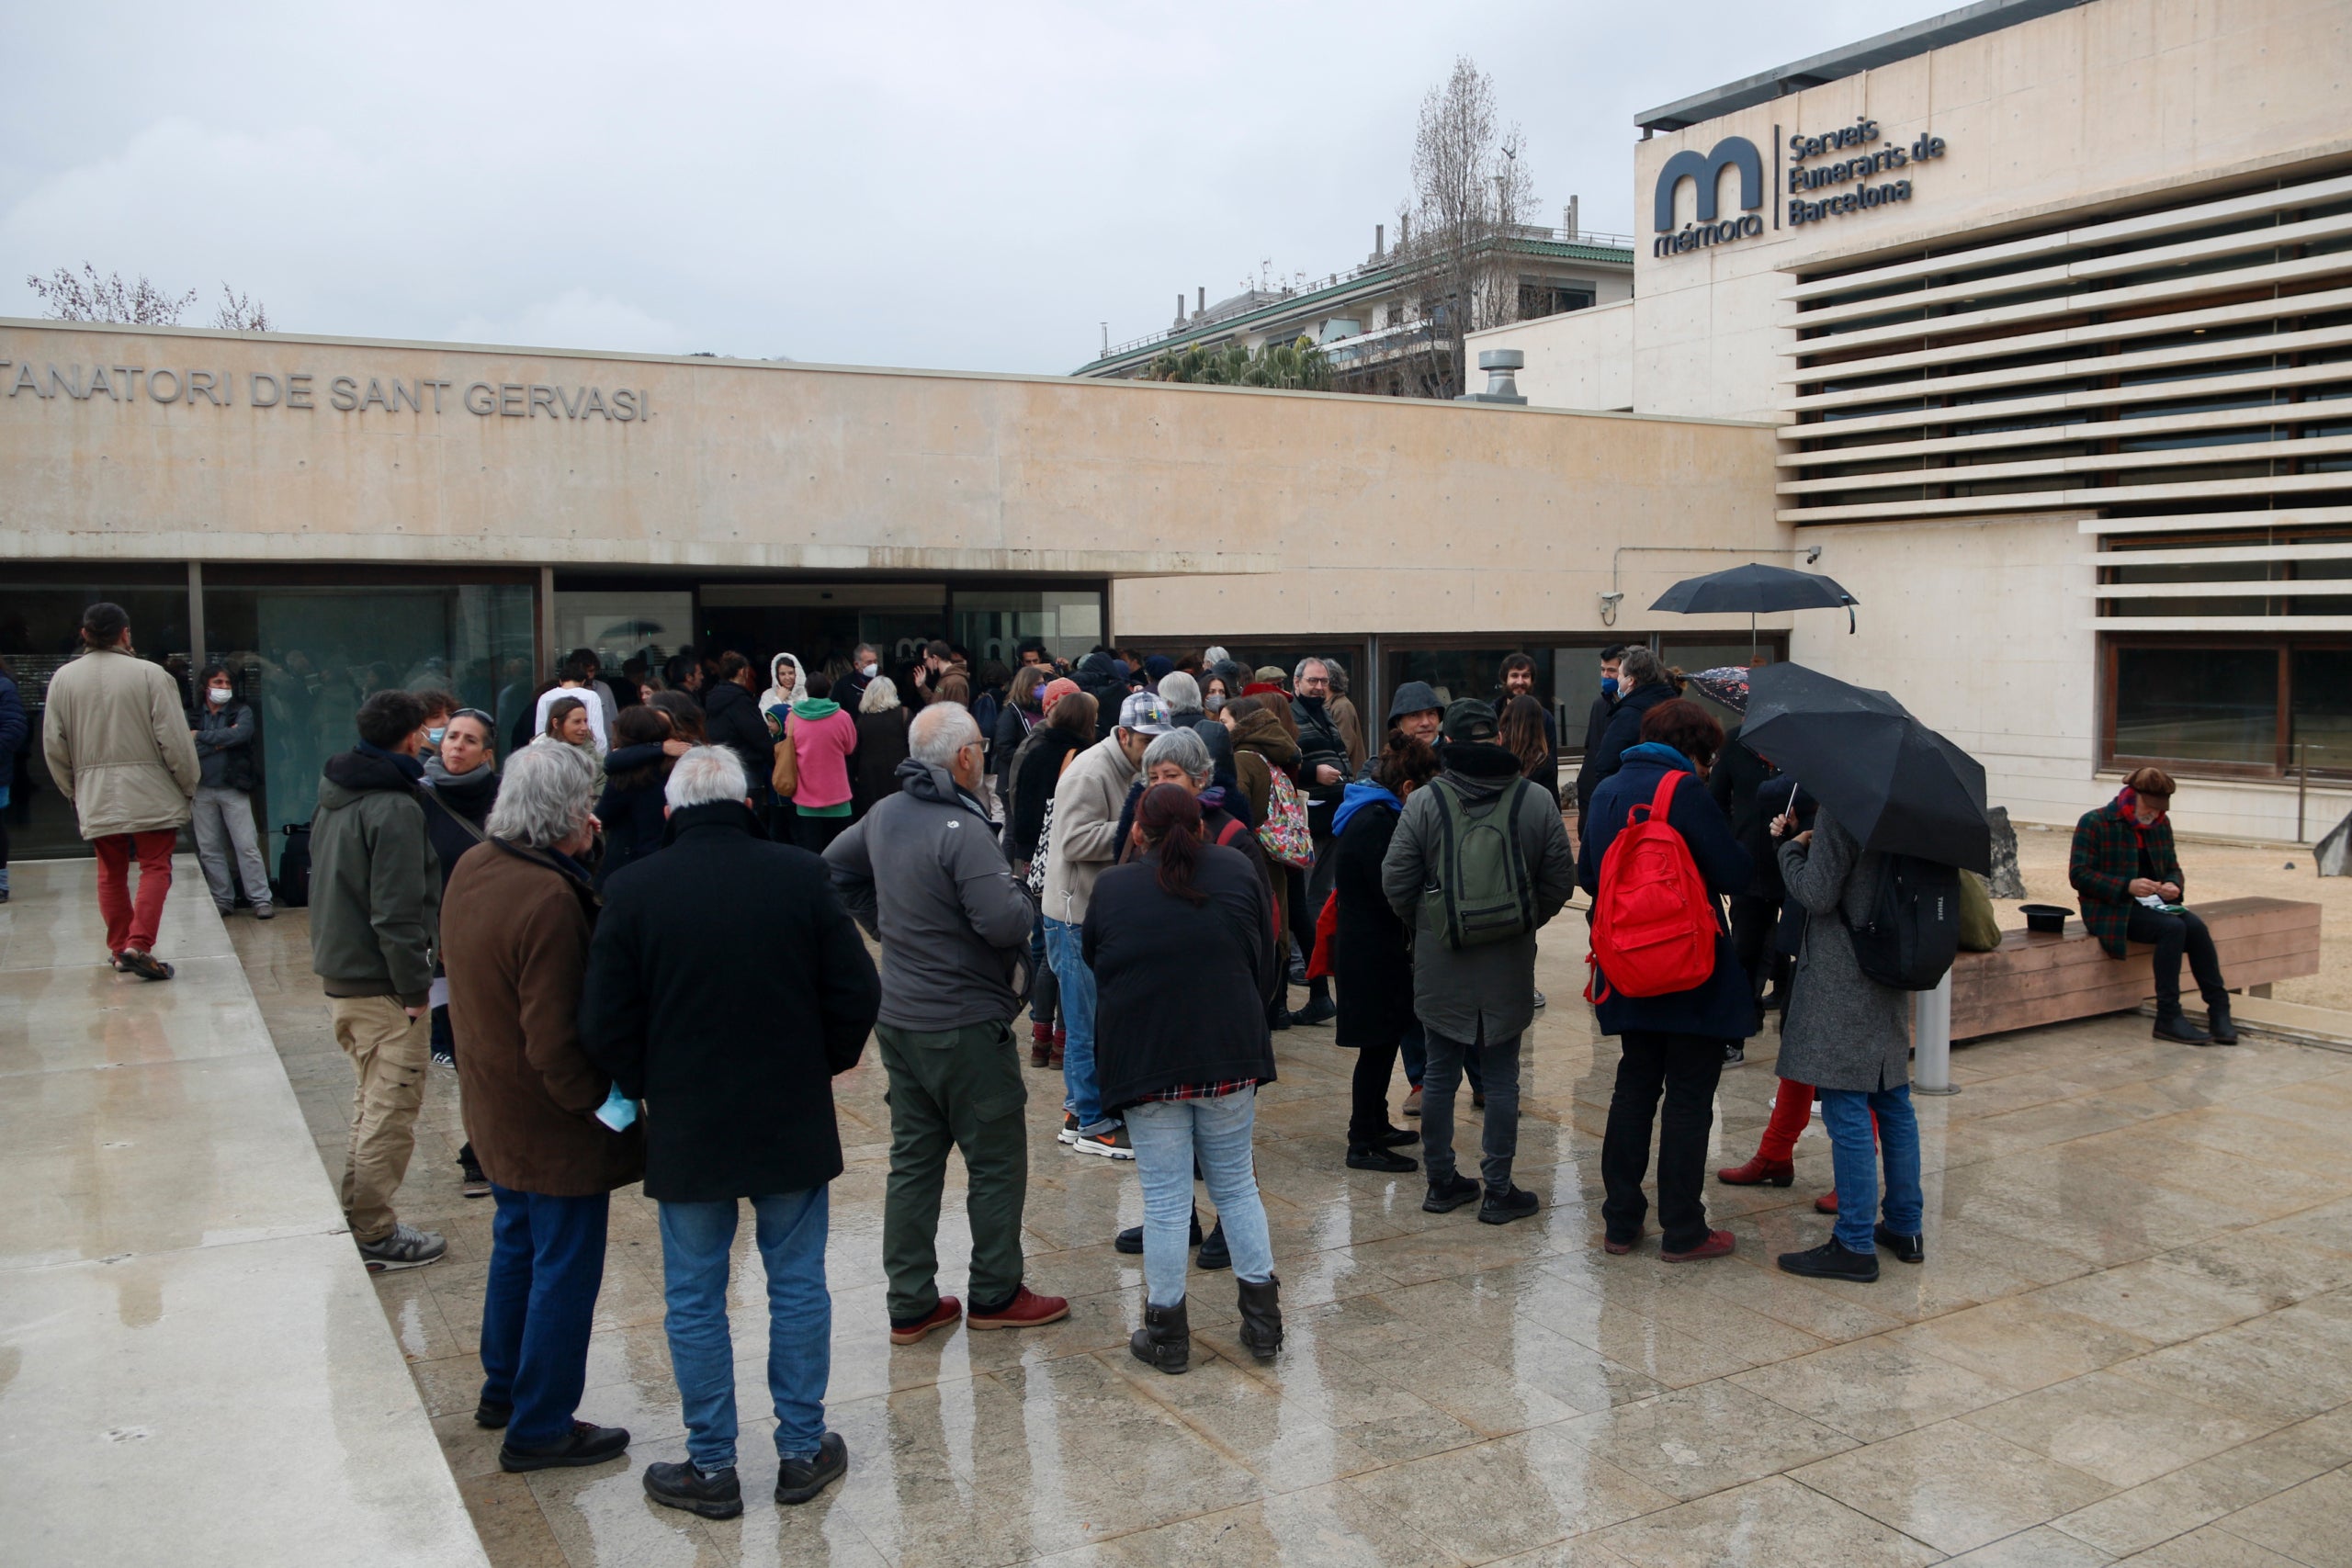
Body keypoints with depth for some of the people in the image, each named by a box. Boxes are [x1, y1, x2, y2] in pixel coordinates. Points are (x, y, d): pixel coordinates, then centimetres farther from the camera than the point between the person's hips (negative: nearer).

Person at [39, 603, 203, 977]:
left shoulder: (63, 678, 3)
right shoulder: (150, 674, -9)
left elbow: (53, 745, 7)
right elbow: (175, 738, -9)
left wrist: (72, 791, 21)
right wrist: (189, 784, 4)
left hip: (95, 797, 4)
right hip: (149, 792, -4)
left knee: (111, 872, 15)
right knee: (155, 867, 2)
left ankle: (119, 946, 22)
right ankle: (138, 944, -10)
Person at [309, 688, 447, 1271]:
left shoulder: (335, 796, 12)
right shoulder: (395, 808, -18)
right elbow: (398, 912, -22)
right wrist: (415, 988, -17)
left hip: (340, 975, 10)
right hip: (382, 984, -10)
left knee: (371, 1100, 20)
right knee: (391, 1109, -1)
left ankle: (355, 1218, 27)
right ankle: (373, 1234, 5)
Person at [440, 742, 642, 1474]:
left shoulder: (473, 867, -2)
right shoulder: (549, 901, -30)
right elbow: (556, 1042, -28)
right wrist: (602, 1099, -15)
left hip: (494, 1109, 10)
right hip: (553, 1127, -9)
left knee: (517, 1248, 26)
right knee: (565, 1271, 7)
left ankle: (503, 1389, 43)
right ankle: (539, 1427, 19)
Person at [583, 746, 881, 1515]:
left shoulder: (633, 889, -9)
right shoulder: (801, 874, -8)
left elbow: (603, 1026, -6)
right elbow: (857, 995, -5)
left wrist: (646, 1087, 10)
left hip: (685, 1130, -1)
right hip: (793, 1124, 1)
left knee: (695, 1300, 12)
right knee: (798, 1287, 14)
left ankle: (711, 1467, 22)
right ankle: (802, 1452, 24)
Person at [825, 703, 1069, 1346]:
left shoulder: (885, 815, 4)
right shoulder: (962, 830, -22)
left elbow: (834, 867, 20)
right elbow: (1005, 923, -28)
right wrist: (1023, 895, -6)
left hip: (900, 1019, 8)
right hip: (965, 1025, -8)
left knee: (913, 1159, 14)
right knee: (996, 1162, 8)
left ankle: (910, 1305, 21)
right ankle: (995, 1294, 20)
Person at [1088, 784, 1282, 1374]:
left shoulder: (1110, 890, -2)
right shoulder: (1238, 871, 1)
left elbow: (1095, 973, 8)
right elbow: (1267, 969, 6)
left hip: (1146, 1066, -2)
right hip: (1231, 1058, 2)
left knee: (1165, 1198, 6)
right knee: (1236, 1186, 15)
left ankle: (1167, 1333, 14)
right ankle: (1263, 1320, 19)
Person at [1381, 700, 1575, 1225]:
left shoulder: (1424, 801, -7)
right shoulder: (1534, 799, -3)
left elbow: (1396, 881, -7)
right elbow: (1562, 879, 0)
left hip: (1440, 965, 0)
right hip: (1509, 966, 0)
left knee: (1440, 1074, 11)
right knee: (1501, 1078, 7)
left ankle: (1441, 1181, 21)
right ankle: (1499, 1191, 12)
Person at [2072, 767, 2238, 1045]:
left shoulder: (2161, 824, 14)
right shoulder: (2094, 823, -6)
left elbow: (2173, 868, 22)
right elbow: (2079, 875, -12)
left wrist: (2173, 885, -4)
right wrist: (2127, 886, -23)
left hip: (2152, 903, 6)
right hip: (2111, 908, -6)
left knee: (2196, 926, -24)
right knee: (2172, 928, -30)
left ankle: (2219, 1010, -21)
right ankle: (2168, 1018, -28)